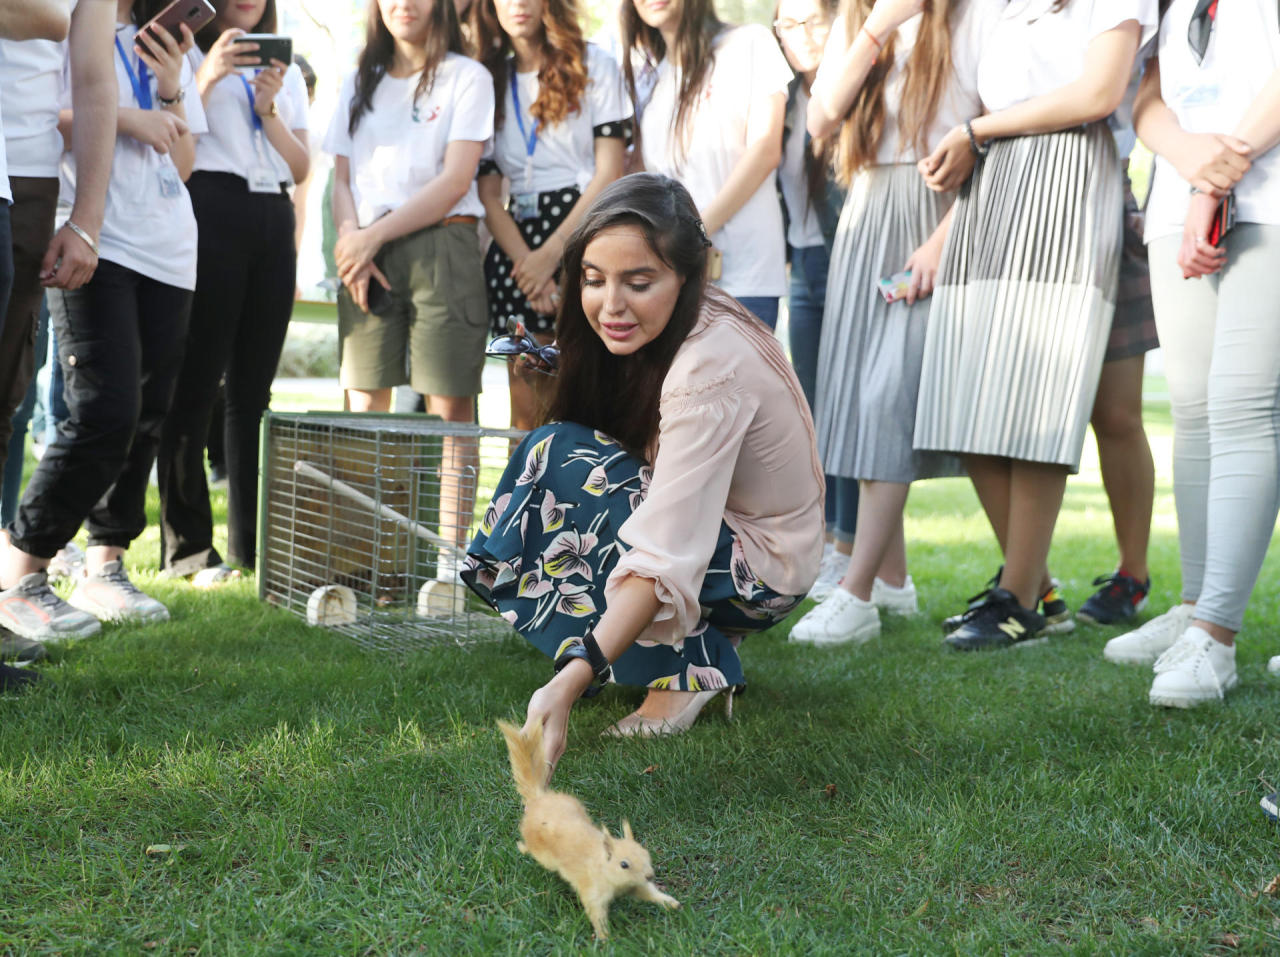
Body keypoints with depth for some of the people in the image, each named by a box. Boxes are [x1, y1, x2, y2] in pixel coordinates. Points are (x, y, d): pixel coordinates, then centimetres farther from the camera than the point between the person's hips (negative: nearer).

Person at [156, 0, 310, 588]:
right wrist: (207, 77, -11)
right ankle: (186, 547, -4)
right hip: (209, 210, -4)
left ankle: (253, 546, 7)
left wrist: (269, 108, -1)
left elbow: (301, 168, 14)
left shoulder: (285, 71, 22)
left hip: (274, 220, 5)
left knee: (254, 386, 4)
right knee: (197, 381, -7)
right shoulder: (187, 55, 8)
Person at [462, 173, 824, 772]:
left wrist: (568, 684, -47)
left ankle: (686, 672, -15)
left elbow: (667, 559, -39)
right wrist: (541, 385, -11)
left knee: (564, 461, -21)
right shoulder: (660, 327, -6)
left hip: (763, 568, -9)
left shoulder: (712, 370, -31)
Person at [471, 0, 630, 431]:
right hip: (517, 245, 3)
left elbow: (609, 173, -2)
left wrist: (552, 251, -10)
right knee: (527, 410, 0)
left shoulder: (594, 66, 5)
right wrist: (525, 262, -8)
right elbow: (488, 193, 7)